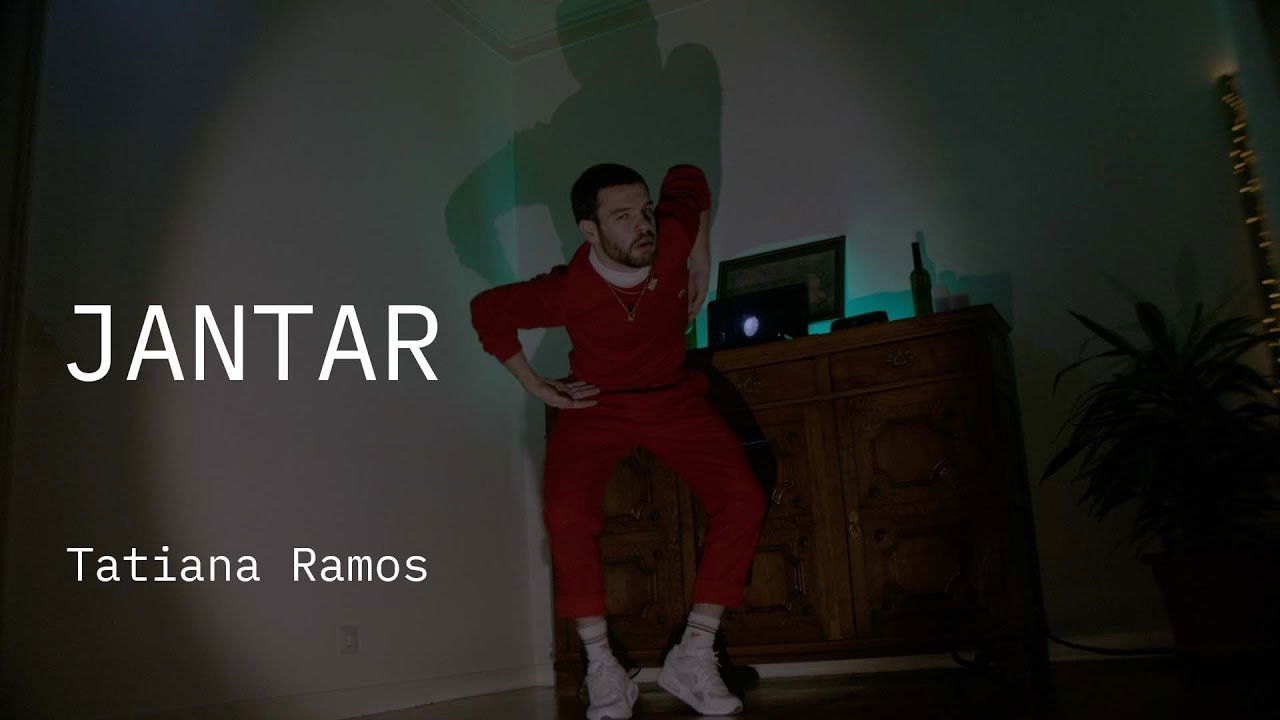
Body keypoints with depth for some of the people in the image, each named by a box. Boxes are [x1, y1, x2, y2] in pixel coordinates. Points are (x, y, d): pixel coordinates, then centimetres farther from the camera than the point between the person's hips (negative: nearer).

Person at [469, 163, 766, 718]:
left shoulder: (673, 237, -20)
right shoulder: (567, 291, -26)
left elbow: (688, 178, 3)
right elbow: (488, 310, -7)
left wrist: (700, 262, 3)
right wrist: (536, 388, -5)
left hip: (674, 397, 3)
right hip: (595, 405, -2)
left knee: (743, 499, -18)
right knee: (567, 513, -29)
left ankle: (692, 658, -9)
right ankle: (603, 670, -13)